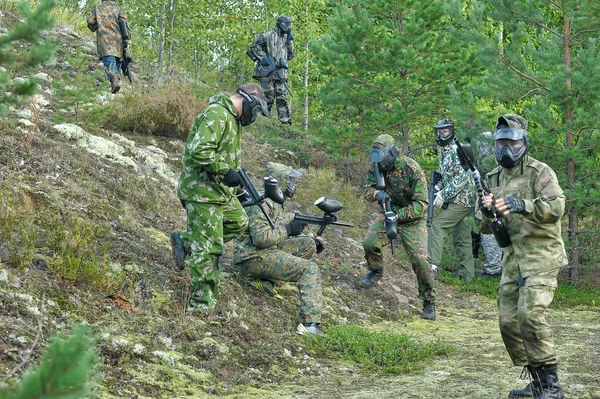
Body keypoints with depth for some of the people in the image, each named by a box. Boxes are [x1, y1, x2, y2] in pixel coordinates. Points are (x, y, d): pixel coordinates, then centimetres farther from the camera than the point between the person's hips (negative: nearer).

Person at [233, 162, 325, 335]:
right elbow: (260, 237, -28)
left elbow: (277, 233, 21)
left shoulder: (274, 201, 14)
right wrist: (289, 228, -18)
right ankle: (309, 324, -26)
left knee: (308, 244, 8)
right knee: (310, 269, -18)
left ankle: (267, 277, 1)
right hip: (253, 258, -10)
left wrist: (310, 239, 10)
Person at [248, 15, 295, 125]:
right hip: (267, 71, -6)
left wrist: (290, 41, 9)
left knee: (282, 97, 0)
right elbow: (254, 47, -1)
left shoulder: (286, 38, 20)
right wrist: (263, 58, -11)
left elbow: (290, 56, 19)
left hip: (281, 73, 6)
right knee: (268, 96, -5)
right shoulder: (268, 35, -1)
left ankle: (285, 120, -1)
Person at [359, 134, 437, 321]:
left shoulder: (412, 169, -25)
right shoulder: (376, 167, -8)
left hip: (412, 219, -4)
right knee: (369, 243, -17)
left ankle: (429, 301, 1)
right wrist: (377, 193, -32)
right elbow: (367, 189, -7)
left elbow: (421, 204, -25)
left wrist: (399, 215, -34)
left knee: (419, 259, -17)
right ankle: (376, 271, 18)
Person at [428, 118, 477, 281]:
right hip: (456, 200, 10)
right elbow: (442, 176, 23)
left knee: (437, 226, -15)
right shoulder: (444, 151, 15)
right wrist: (437, 191, 3)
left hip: (462, 199, -10)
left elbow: (462, 178, -22)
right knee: (461, 237, 11)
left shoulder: (457, 150, -14)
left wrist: (443, 195, -22)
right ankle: (466, 272, 14)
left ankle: (432, 265, -17)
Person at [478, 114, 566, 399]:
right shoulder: (494, 178, 14)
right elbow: (486, 227, 17)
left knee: (530, 315, -20)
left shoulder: (539, 172, -6)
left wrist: (522, 205, -36)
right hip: (512, 258, 7)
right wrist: (486, 211, -7)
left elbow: (557, 207, -21)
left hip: (540, 255, -7)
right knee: (509, 321, 3)